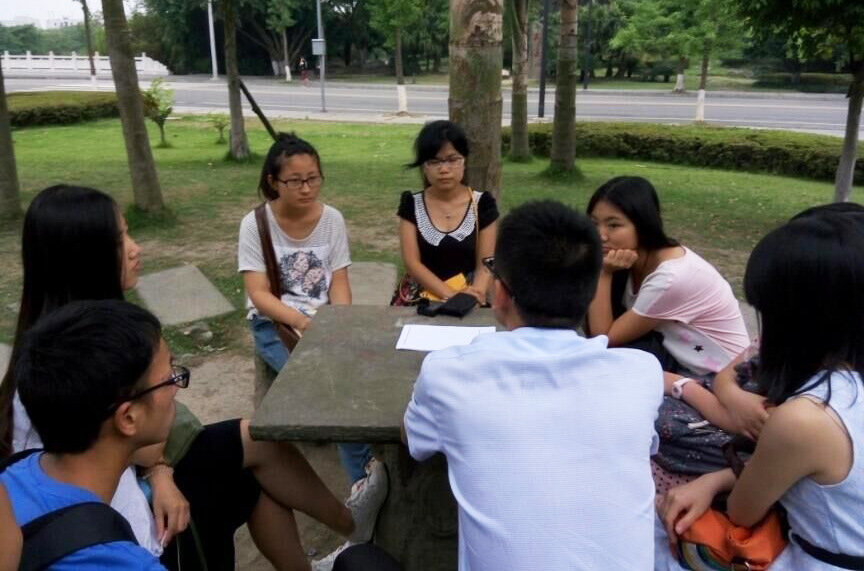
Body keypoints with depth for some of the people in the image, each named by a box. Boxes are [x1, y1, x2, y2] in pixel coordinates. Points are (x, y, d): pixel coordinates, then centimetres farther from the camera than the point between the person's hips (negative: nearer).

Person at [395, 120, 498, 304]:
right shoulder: (411, 204, 3)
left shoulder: (482, 204, 2)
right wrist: (451, 294, -17)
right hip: (419, 298, 0)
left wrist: (474, 294, -21)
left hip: (467, 299, 1)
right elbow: (411, 262, -4)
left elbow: (486, 263, 0)